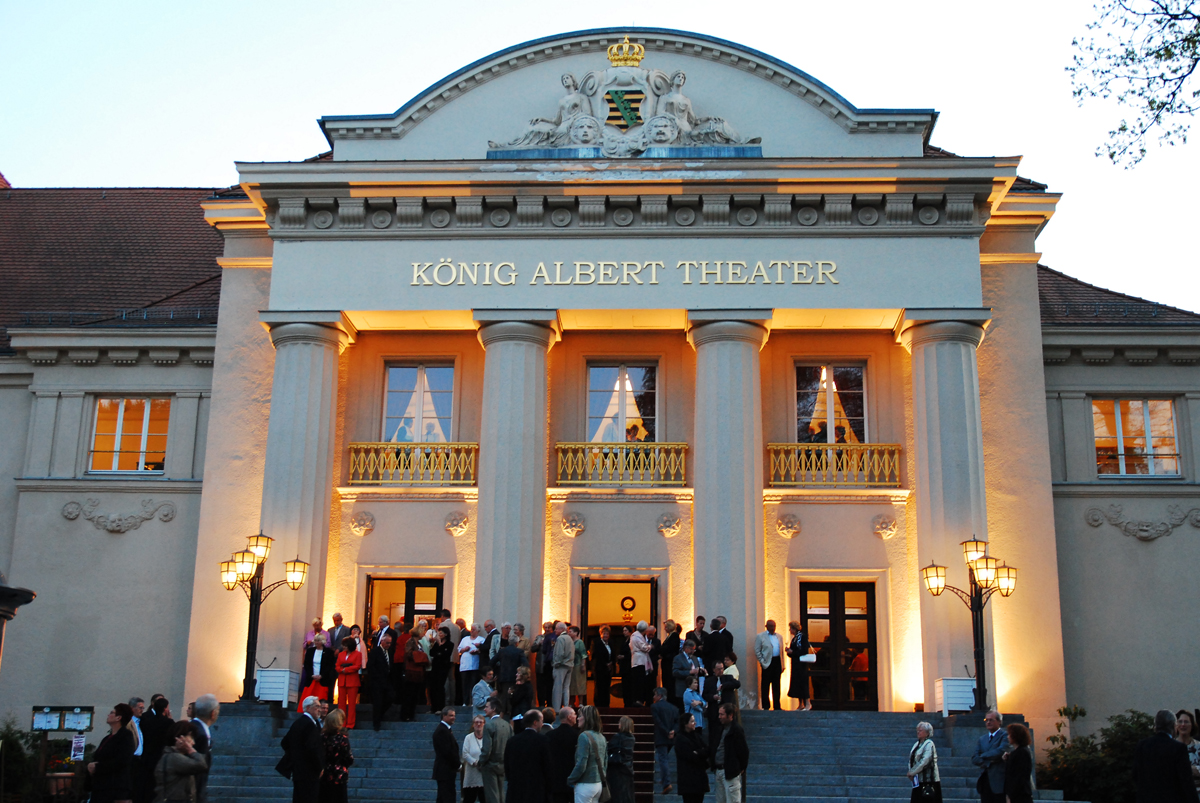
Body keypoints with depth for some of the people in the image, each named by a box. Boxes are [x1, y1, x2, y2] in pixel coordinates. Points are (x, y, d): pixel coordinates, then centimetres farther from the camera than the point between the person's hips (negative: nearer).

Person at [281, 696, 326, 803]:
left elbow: (285, 743, 19)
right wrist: (320, 767, -14)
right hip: (309, 773, -10)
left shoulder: (297, 722, 13)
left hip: (298, 769, 10)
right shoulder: (310, 724, -17)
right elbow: (312, 748, -24)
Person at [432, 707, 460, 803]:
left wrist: (457, 763, 10)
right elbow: (447, 751, -21)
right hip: (445, 770, -11)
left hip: (443, 771, 11)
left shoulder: (445, 729, 16)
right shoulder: (442, 731, -16)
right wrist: (458, 764, -10)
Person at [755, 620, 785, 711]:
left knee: (776, 686, 9)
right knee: (765, 686, -1)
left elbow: (781, 651, 16)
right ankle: (766, 707, 4)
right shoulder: (760, 636, 0)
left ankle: (777, 706, 15)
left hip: (777, 662, 4)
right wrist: (762, 662, -8)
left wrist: (782, 665, 10)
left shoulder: (779, 637, 15)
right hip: (767, 663, -4)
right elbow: (757, 651, -1)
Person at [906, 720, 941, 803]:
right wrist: (911, 772, -2)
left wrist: (912, 772, -16)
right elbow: (912, 759, 15)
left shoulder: (929, 744, -11)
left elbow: (925, 761, -19)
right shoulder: (917, 744, 13)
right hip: (918, 780, 8)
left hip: (928, 780, -8)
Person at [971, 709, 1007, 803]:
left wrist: (983, 756, -5)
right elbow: (974, 759, 9)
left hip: (999, 781, -6)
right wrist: (987, 761, -11)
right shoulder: (982, 739, 17)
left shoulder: (1005, 736, -2)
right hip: (984, 781, 6)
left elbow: (1000, 751, -19)